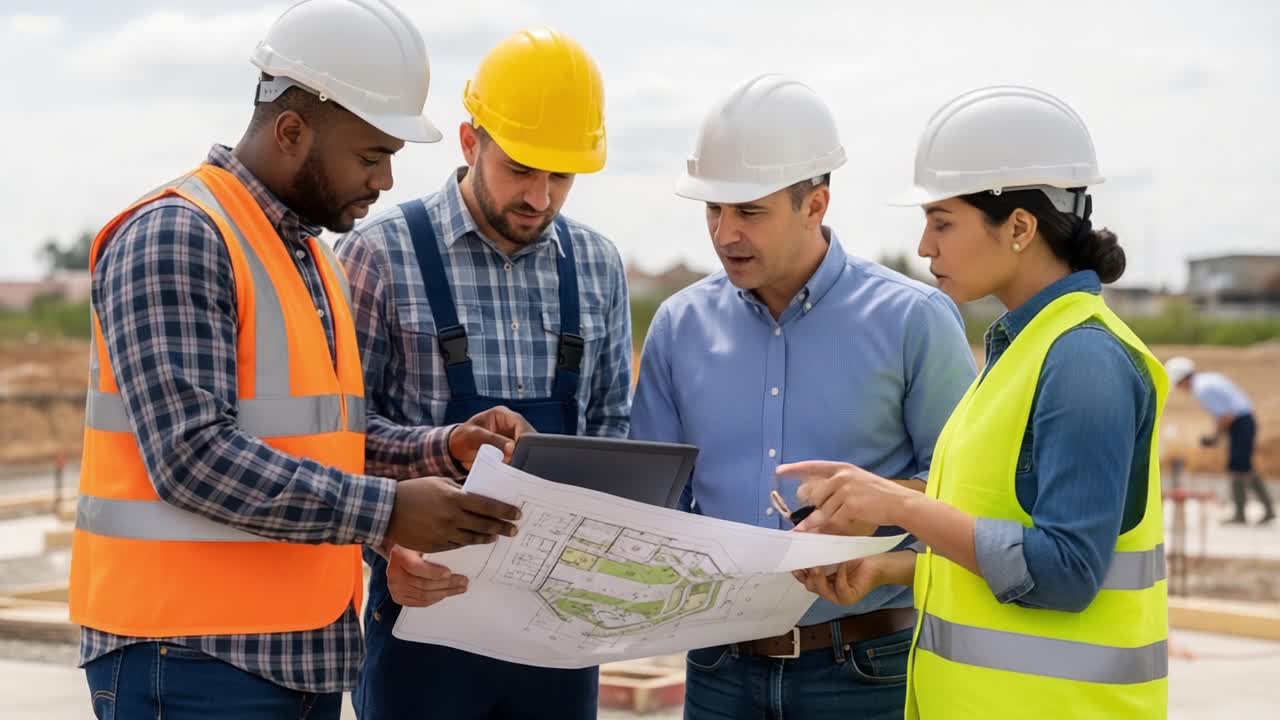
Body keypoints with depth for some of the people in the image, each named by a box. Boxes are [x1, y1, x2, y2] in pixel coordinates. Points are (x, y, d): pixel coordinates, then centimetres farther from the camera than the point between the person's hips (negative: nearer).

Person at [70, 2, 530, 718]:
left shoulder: (314, 254, 15)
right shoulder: (175, 237, -14)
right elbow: (193, 455, -22)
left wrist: (443, 447, 1)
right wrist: (384, 512, -23)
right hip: (192, 652, -8)